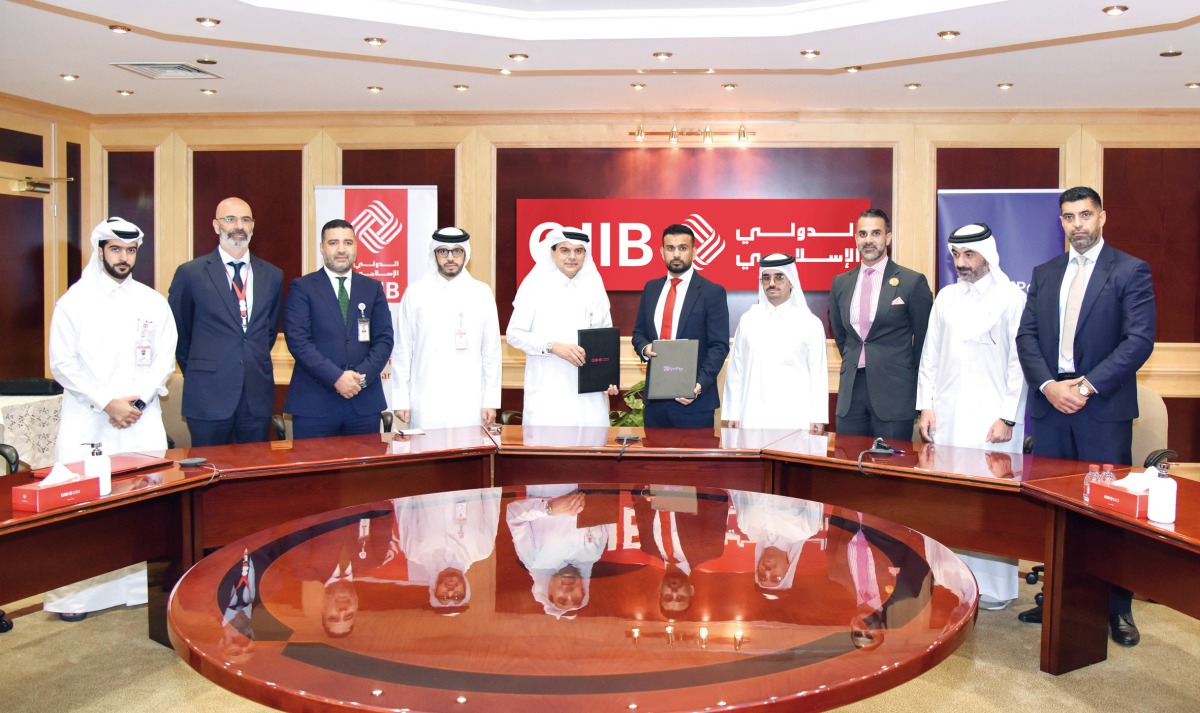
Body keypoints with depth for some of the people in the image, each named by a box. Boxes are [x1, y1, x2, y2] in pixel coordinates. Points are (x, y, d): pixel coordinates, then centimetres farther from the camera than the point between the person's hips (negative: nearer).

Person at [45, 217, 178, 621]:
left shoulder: (153, 303, 10)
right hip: (86, 421, -1)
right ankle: (75, 593, 5)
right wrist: (108, 403, -9)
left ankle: (144, 585, 5)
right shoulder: (74, 302, 5)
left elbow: (164, 359, 7)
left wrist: (138, 401, -7)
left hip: (141, 420, 2)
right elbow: (62, 364, -1)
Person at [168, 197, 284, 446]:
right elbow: (178, 332, 7)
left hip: (258, 397, 3)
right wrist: (199, 372, 10)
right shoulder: (190, 273, -2)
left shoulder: (272, 275, 8)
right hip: (209, 397, -3)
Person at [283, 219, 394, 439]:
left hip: (364, 401, 3)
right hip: (314, 403, -2)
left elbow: (384, 339, 7)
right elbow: (298, 341, -7)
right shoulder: (302, 287, 4)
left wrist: (363, 375, -9)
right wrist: (336, 377, -15)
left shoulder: (373, 288, 13)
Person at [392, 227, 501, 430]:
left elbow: (492, 351, 7)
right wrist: (400, 400, 2)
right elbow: (402, 350, 6)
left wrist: (491, 401, 3)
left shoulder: (482, 293, 8)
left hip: (469, 405, 1)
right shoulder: (415, 292, 6)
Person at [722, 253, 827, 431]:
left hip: (796, 419, -1)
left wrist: (817, 418, -2)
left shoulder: (810, 323, 5)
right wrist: (733, 414, 6)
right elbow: (735, 370, 10)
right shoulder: (748, 320, 10)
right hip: (754, 418, 1)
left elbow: (819, 374, 4)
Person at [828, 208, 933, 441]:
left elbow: (924, 337, 3)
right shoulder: (841, 283, 10)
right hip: (851, 389, 4)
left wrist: (908, 376, 8)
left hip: (893, 392, -4)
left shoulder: (912, 282, -4)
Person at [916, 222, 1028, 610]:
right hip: (948, 417, 5)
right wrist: (926, 406, 7)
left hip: (992, 418, -4)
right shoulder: (946, 297, 13)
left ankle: (995, 587, 10)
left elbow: (1019, 362, -5)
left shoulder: (1011, 298, -2)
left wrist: (1007, 417, -9)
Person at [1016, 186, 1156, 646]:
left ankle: (1117, 609, 14)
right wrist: (1048, 385, -9)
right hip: (1050, 405, 4)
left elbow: (1140, 340, -9)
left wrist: (1087, 386, -15)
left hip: (1104, 408, -4)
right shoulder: (1044, 274, 13)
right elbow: (1026, 336, 7)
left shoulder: (1130, 271, 0)